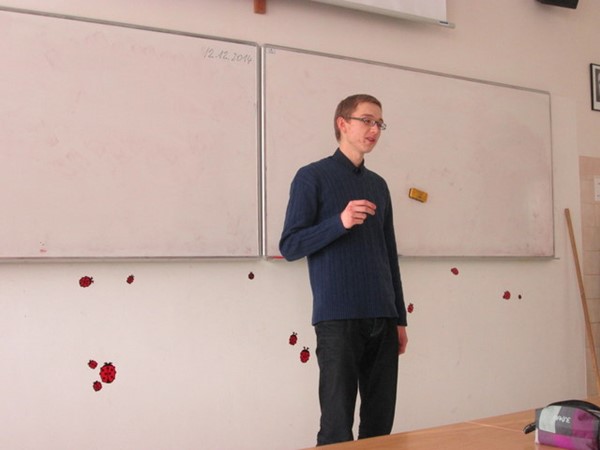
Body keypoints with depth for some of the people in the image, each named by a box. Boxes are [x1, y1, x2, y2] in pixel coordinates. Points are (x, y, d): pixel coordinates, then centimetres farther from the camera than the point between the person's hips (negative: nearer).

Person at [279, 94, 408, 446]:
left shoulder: (378, 185, 17)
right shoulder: (313, 176, -1)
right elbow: (290, 245, -6)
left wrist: (400, 317, 15)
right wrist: (341, 222, -20)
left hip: (382, 319, 6)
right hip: (338, 318, -6)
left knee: (380, 422, 8)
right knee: (338, 424, -2)